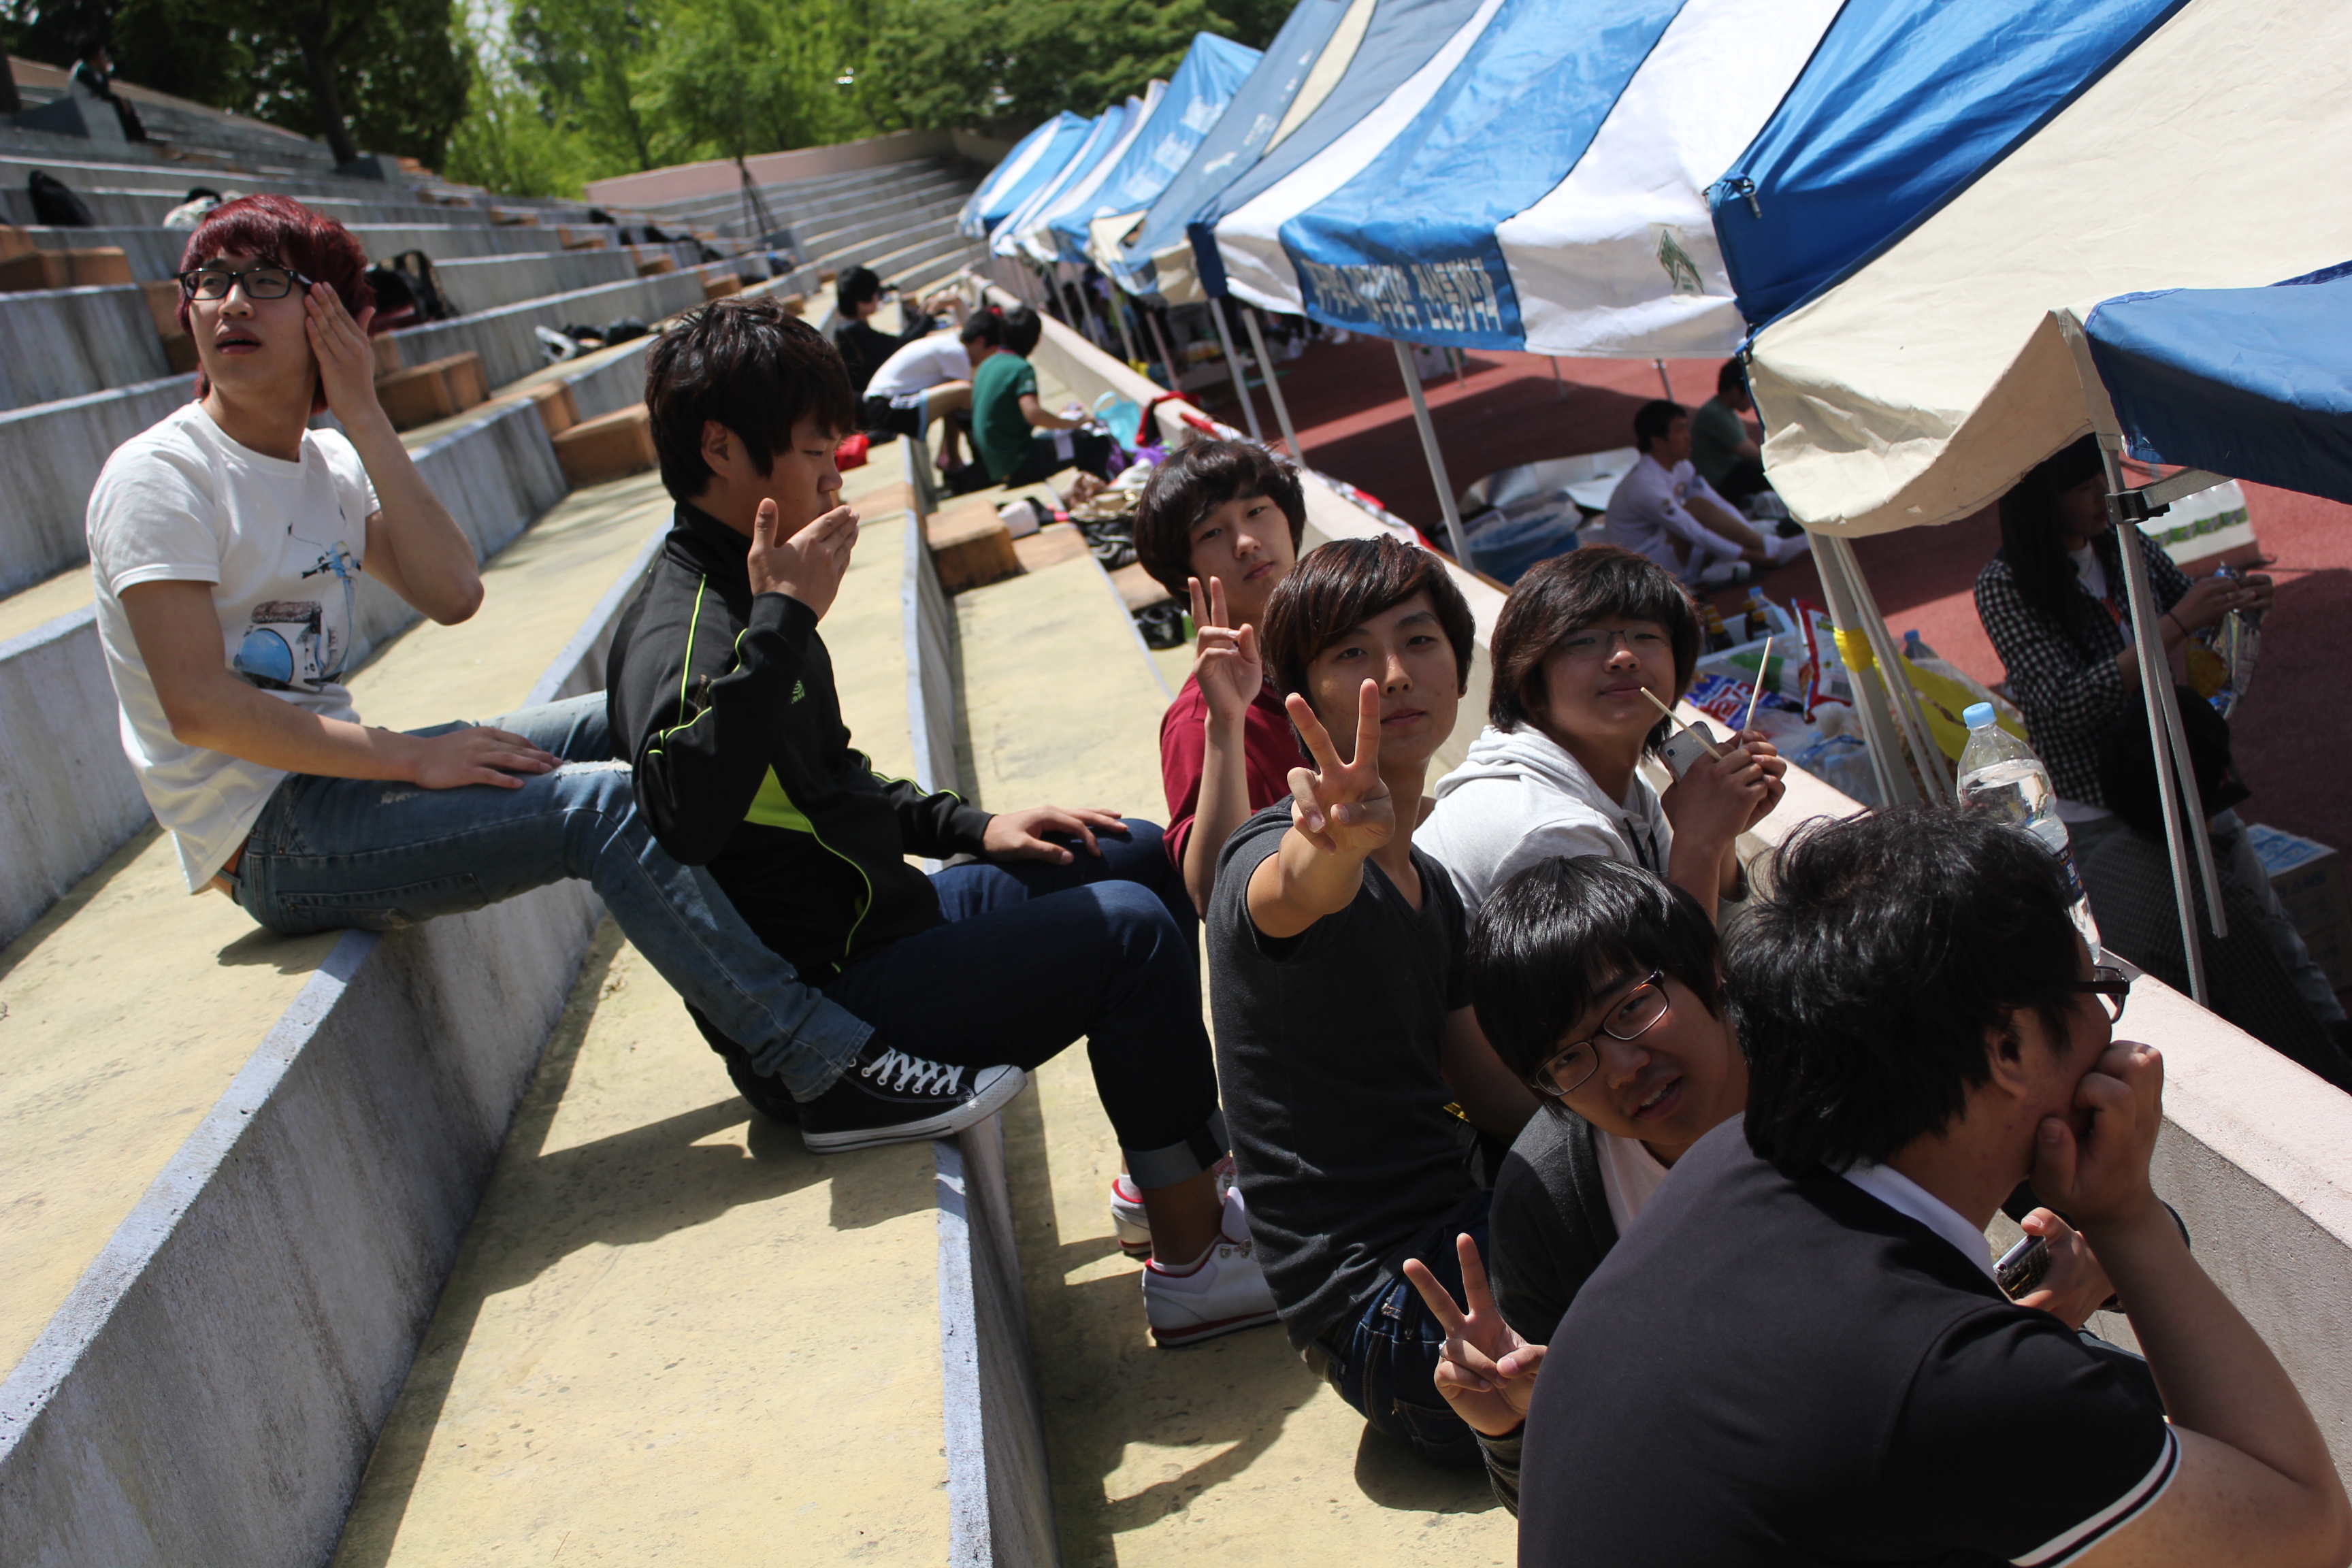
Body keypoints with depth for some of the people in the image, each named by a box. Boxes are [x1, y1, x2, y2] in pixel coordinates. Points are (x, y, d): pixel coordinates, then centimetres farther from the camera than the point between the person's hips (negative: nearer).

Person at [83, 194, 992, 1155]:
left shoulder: (325, 464, 10)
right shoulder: (157, 478, -11)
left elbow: (452, 596, -5)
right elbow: (197, 703, -21)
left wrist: (365, 420, -9)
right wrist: (411, 759, -22)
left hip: (332, 777, 8)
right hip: (267, 840, -8)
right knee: (602, 803, -23)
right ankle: (830, 1066, -24)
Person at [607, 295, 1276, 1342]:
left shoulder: (747, 598, 11)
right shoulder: (683, 630, -21)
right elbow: (684, 813, -44)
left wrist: (974, 829, 13)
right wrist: (785, 620, -37)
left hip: (885, 920, 11)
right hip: (833, 1006, -11)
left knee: (1142, 856, 15)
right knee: (1131, 932, -17)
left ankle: (1171, 1163, 23)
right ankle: (1193, 1262, -5)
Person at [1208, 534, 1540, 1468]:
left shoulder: (1429, 887, 13)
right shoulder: (1273, 859, -16)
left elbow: (1497, 1095, 13)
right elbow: (1295, 890, -42)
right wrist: (1337, 843, -64)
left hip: (1450, 1236, 9)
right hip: (1386, 1312, -9)